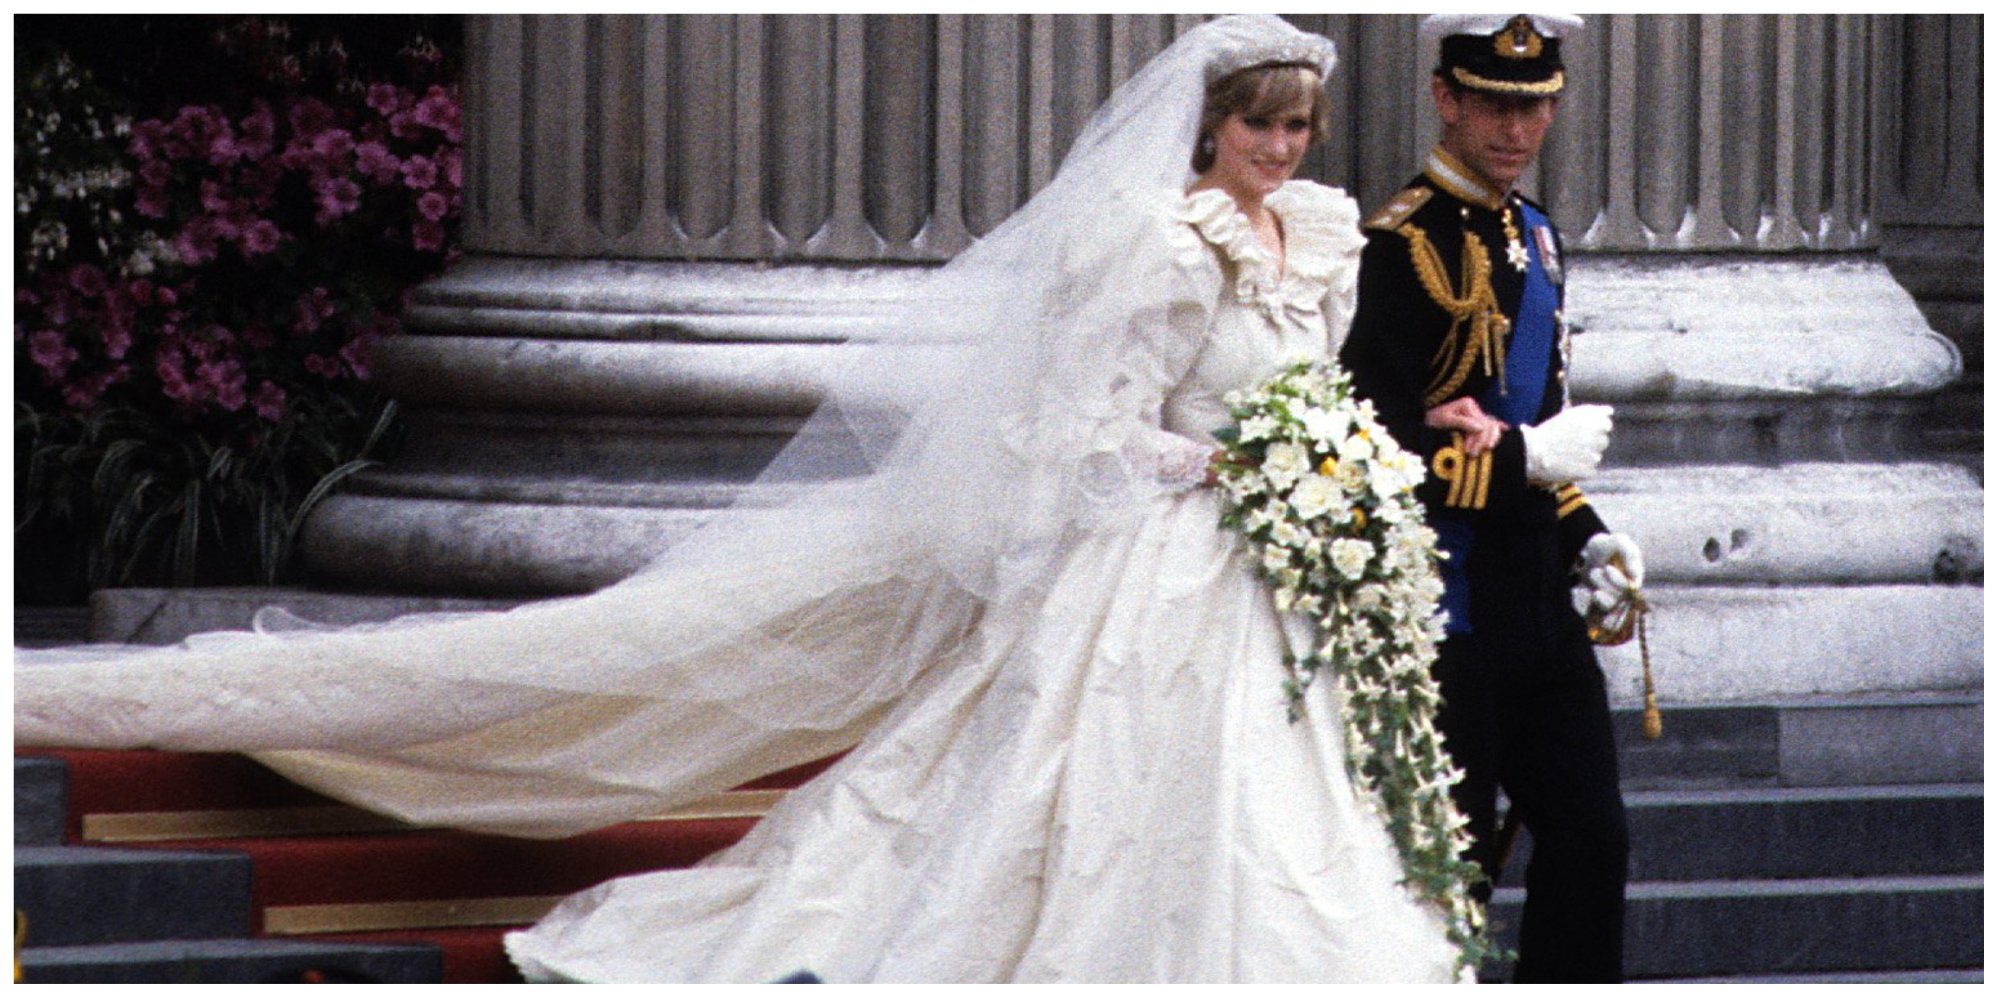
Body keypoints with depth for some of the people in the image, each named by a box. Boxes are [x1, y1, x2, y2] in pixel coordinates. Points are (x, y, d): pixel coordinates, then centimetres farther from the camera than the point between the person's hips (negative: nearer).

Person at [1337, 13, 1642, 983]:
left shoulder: (1531, 234, 14)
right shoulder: (1407, 244, -14)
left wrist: (1587, 535, 12)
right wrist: (1531, 458, -18)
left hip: (1537, 602, 8)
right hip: (1451, 604, -8)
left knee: (1590, 837, 8)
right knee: (1451, 865, -2)